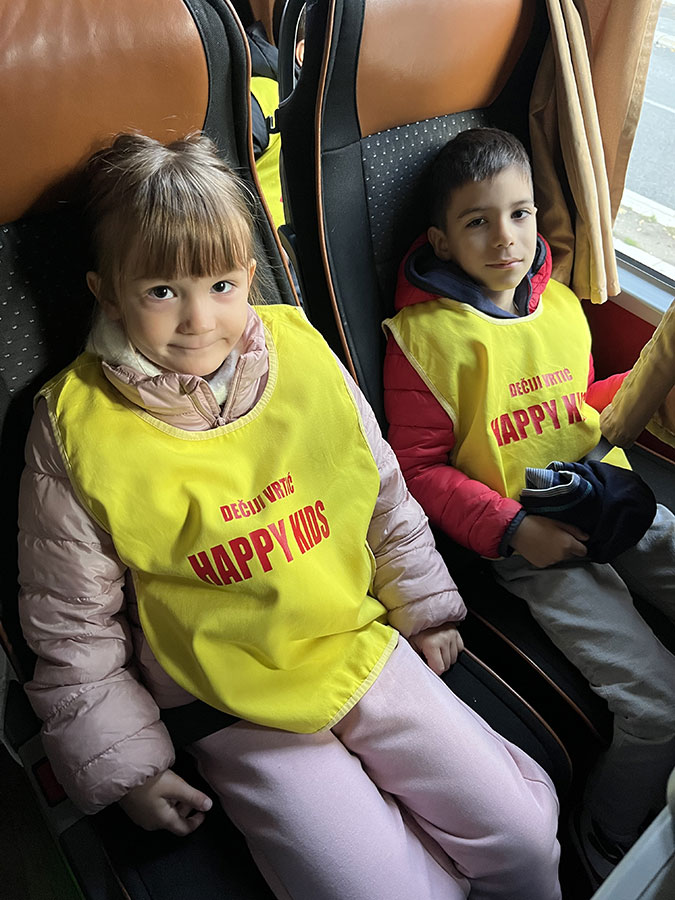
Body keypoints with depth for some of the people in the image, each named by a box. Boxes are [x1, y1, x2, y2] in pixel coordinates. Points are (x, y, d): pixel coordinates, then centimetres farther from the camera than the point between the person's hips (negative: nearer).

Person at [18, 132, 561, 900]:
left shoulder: (303, 355, -6)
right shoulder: (76, 430, -13)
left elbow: (385, 498, 8)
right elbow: (72, 625, -3)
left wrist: (427, 609, 14)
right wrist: (127, 766, -2)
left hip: (367, 651, 3)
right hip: (237, 711, -2)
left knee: (524, 838, -1)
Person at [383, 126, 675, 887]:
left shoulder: (560, 304, 12)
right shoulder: (424, 335, -8)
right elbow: (421, 467, -7)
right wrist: (513, 529, -17)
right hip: (528, 544, -7)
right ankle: (608, 840, 13)